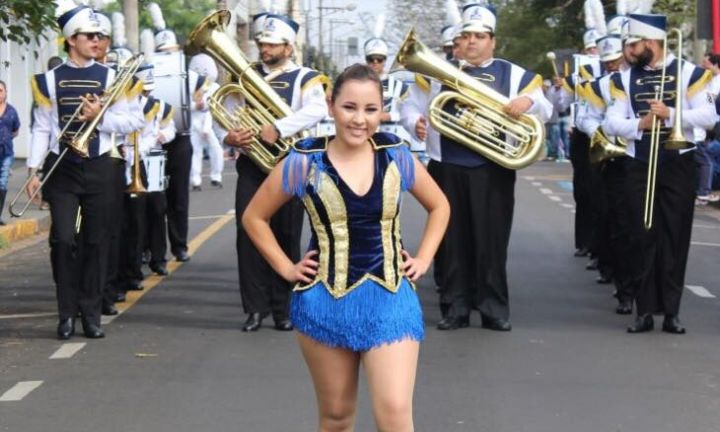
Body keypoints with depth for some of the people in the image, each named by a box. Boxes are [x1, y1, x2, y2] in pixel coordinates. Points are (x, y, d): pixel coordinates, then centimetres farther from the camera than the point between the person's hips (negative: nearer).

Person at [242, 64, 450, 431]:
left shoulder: (397, 157, 0)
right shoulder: (303, 162, -7)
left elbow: (439, 206, 17)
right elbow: (254, 217, 6)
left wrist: (424, 258, 7)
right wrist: (285, 268, 0)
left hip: (389, 299, 1)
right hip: (326, 301, 0)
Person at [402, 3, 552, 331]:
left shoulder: (514, 75, 7)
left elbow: (545, 111, 2)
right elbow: (411, 106, 13)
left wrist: (528, 101, -21)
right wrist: (415, 122, -10)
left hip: (494, 170, -1)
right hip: (450, 168, 1)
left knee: (491, 239, 1)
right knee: (454, 239, 4)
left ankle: (494, 309, 8)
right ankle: (455, 308, 10)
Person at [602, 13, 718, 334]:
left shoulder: (689, 73, -2)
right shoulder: (624, 79, 6)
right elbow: (611, 123, -1)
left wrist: (670, 114, -21)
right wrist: (640, 124, -19)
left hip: (679, 165, -2)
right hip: (639, 167, 2)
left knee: (675, 238, 1)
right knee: (644, 238, 2)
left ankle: (671, 311, 6)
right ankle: (645, 310, 6)